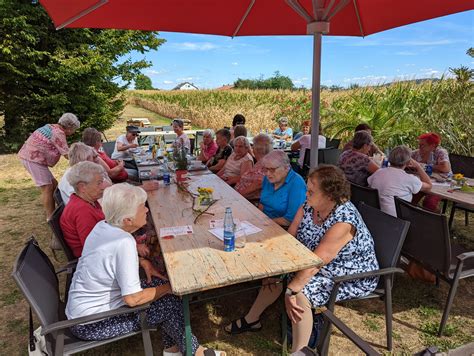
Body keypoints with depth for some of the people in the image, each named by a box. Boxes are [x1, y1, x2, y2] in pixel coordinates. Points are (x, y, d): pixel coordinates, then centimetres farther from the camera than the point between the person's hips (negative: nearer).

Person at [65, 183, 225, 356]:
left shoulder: (102, 226, -5)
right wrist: (167, 288, -11)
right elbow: (133, 299, -28)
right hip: (90, 324, -8)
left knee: (160, 284, 7)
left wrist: (142, 261, 3)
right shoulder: (124, 243, -31)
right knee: (170, 303, -6)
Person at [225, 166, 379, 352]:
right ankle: (251, 319, 23)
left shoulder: (343, 221, -32)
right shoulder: (308, 206, -8)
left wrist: (291, 290, -32)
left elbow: (316, 262, -34)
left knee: (300, 294, -27)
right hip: (319, 265, 8)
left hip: (351, 277, -8)